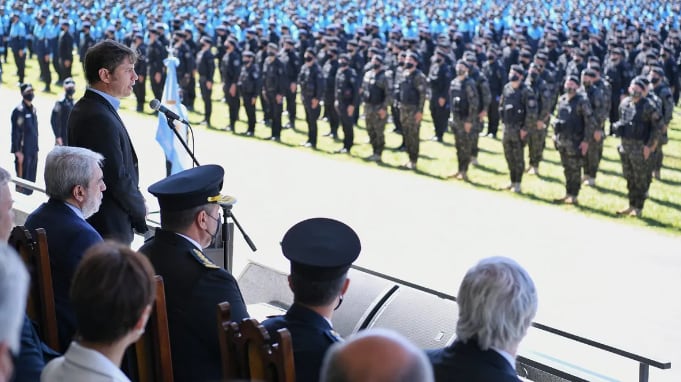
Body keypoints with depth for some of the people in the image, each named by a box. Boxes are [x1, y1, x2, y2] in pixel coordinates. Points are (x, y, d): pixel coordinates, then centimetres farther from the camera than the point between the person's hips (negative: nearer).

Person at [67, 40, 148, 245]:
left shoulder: (84, 108, 10)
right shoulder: (100, 119, -22)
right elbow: (118, 178, -21)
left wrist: (136, 204, 9)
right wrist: (140, 211, -5)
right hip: (110, 228, -10)